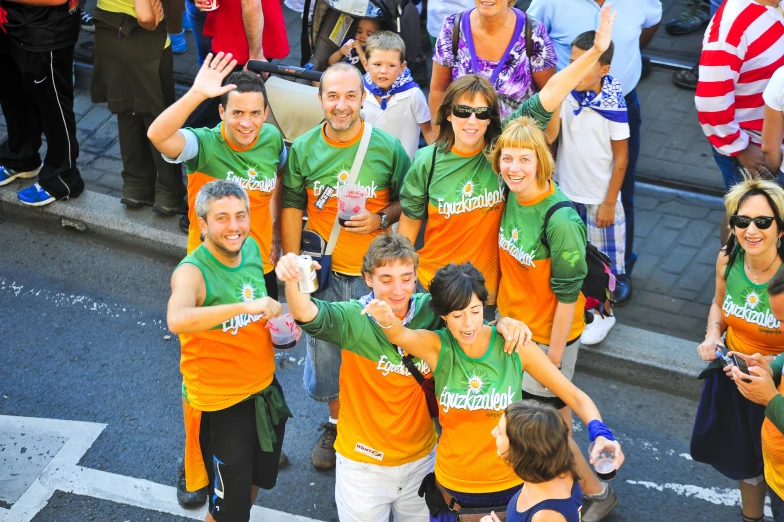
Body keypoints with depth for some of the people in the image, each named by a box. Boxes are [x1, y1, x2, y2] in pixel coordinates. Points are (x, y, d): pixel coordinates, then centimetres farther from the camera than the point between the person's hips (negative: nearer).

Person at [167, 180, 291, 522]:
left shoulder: (251, 249, -4)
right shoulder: (192, 272, -25)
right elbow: (177, 320, -47)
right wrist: (244, 306, -49)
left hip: (265, 390, 7)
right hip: (220, 404, -6)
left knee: (256, 480, 27)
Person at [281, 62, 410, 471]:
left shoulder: (387, 148, -10)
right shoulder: (303, 150, -6)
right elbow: (292, 207, 4)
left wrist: (380, 219, -17)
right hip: (325, 271, 2)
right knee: (326, 352, 16)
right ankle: (336, 425, 41)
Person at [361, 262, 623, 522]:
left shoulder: (515, 346, -13)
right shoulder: (437, 347, -13)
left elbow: (575, 396, -9)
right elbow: (400, 335, -34)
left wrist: (599, 433, -27)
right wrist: (387, 320, -57)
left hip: (511, 487, 0)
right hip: (453, 489, 0)